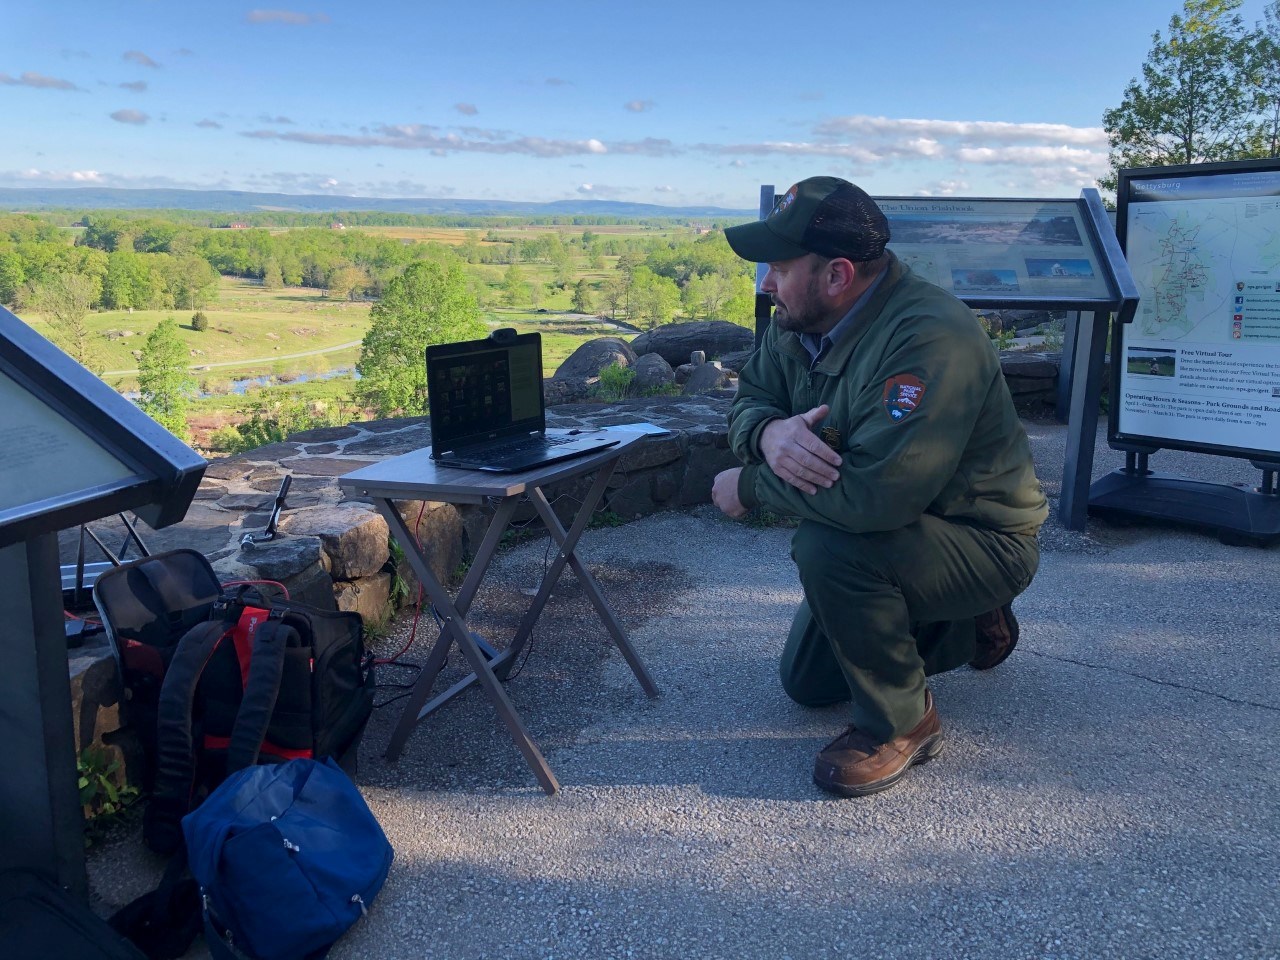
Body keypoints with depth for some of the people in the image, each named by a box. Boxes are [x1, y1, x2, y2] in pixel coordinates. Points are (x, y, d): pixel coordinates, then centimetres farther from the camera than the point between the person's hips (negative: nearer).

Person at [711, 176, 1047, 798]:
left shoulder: (930, 338, -34)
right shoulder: (799, 321, -6)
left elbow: (873, 493, -43)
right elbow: (748, 400, 0)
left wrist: (750, 487, -28)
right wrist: (771, 432, -27)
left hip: (987, 542, -9)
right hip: (889, 534, 9)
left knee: (826, 548, -36)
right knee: (806, 682, 16)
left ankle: (901, 720, -11)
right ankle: (969, 627, 32)